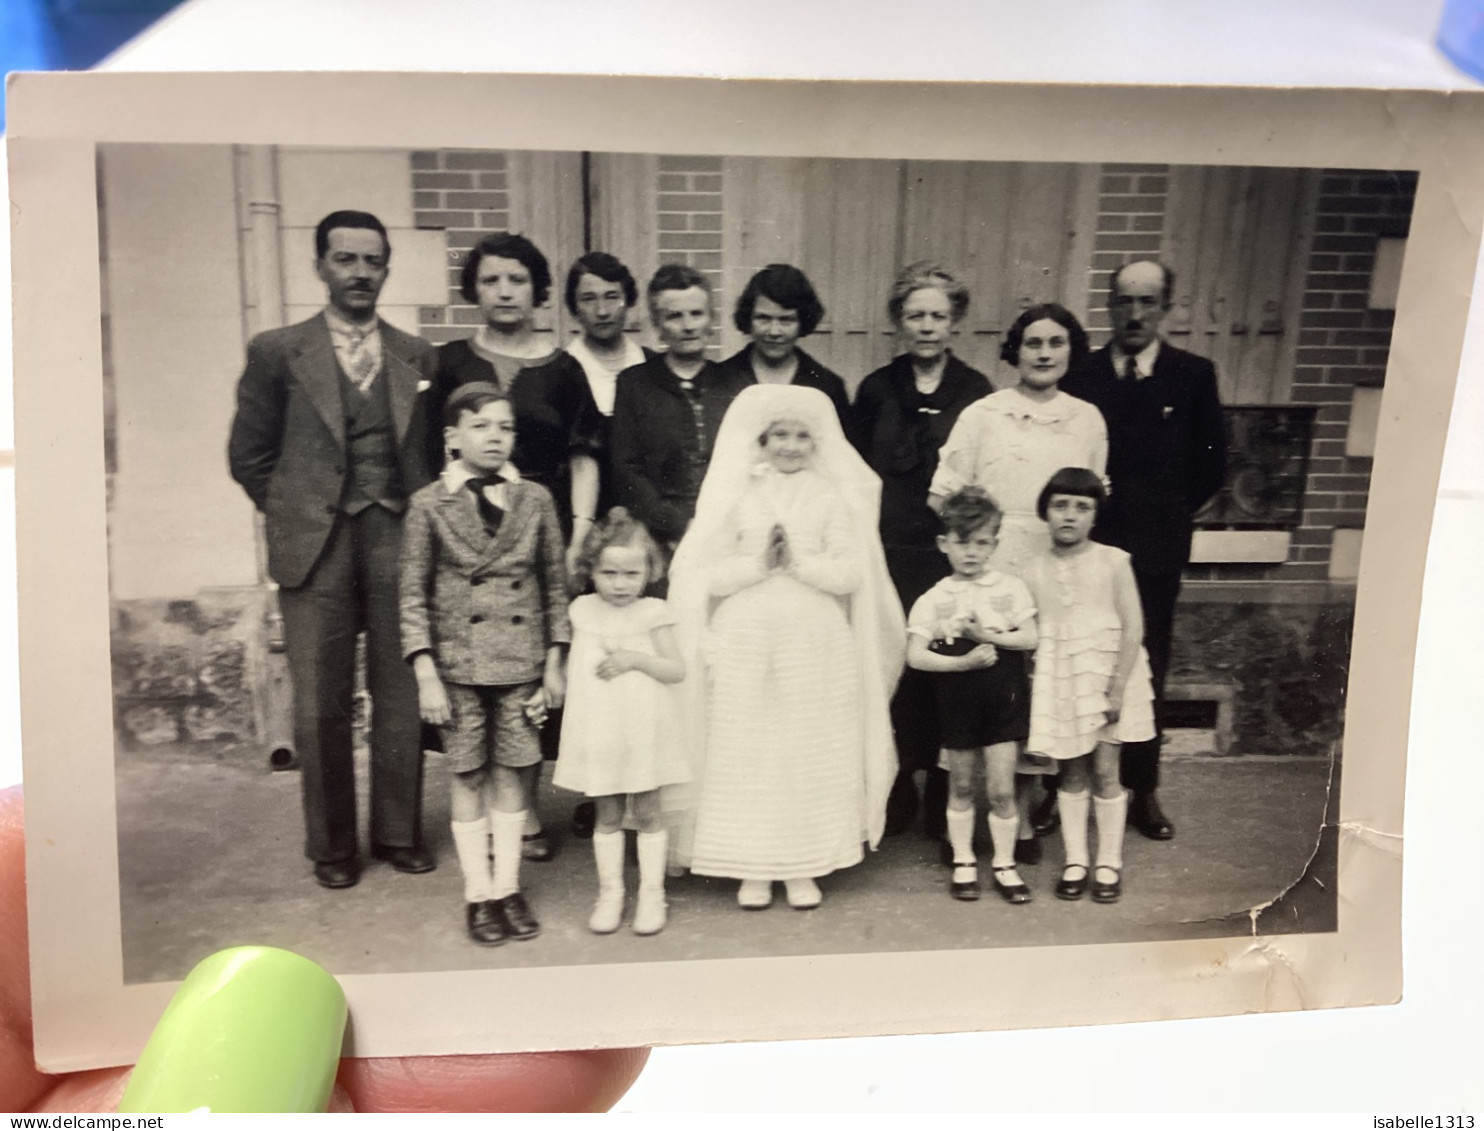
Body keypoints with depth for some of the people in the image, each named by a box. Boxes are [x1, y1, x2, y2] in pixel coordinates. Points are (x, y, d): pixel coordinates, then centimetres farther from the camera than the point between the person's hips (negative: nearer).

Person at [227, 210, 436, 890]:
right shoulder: (278, 353, 4)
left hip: (398, 538, 2)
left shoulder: (417, 357, 9)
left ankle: (397, 833, 22)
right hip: (315, 547, -1)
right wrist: (296, 515, 3)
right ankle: (331, 846, 20)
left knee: (401, 694, 6)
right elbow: (249, 455, 7)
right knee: (320, 704, 4)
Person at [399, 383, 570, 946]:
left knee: (514, 773, 9)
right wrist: (426, 676, -8)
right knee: (468, 777, 8)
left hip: (522, 666, 2)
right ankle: (479, 894, 22)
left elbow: (555, 586, 6)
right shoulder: (429, 505, -3)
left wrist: (554, 666, 3)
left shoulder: (535, 500, 2)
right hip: (459, 665, -1)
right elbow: (413, 597, -2)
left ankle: (508, 887, 24)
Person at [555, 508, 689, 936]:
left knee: (647, 813, 8)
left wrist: (634, 659, -19)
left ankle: (651, 894, 20)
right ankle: (609, 892, 25)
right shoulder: (583, 611, 3)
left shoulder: (653, 614, -6)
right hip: (597, 734, 3)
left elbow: (677, 670, -9)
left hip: (643, 732, -2)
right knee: (607, 817, 12)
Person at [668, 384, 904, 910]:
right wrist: (758, 564, -14)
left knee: (813, 756, 4)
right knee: (746, 754, 3)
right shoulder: (736, 494, 4)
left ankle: (803, 868, 18)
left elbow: (852, 573, -3)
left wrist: (801, 561, -14)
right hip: (746, 644, 0)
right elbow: (708, 572, -1)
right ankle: (751, 868, 17)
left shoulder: (832, 497, 5)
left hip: (817, 644, 0)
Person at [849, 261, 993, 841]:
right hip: (887, 552, 1)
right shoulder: (875, 389, 9)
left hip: (952, 552, -1)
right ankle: (895, 792, 17)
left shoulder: (976, 392, 6)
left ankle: (943, 799, 14)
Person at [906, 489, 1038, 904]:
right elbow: (916, 655, -10)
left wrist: (986, 635, -18)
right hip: (956, 700, 1)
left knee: (1001, 788, 2)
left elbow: (1030, 638, -7)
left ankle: (1005, 864, 19)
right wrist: (963, 661, -19)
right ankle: (963, 862, 28)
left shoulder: (1011, 587, 1)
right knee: (961, 785, 13)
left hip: (1004, 697, 0)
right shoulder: (932, 600, -2)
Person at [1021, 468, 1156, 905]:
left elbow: (1133, 628, -8)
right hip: (1057, 680, 2)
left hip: (1105, 672, -2)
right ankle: (1075, 860, 20)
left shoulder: (1113, 562, -6)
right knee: (1071, 771, 9)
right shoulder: (1034, 572, 1)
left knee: (1104, 770, 2)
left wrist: (1117, 689, -13)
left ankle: (1109, 863, 17)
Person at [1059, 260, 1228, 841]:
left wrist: (1169, 512, 6)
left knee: (1147, 673, 8)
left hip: (1154, 551, 1)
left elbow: (1211, 464, 9)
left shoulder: (1194, 375, 4)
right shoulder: (1079, 376, 3)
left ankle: (1143, 789, 21)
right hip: (1086, 544, 0)